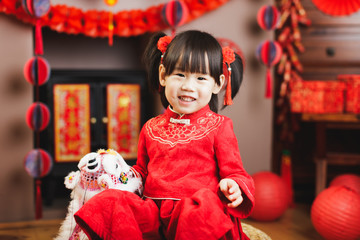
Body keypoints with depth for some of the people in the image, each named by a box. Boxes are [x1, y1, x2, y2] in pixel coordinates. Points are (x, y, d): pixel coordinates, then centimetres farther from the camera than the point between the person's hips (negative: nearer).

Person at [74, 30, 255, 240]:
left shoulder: (219, 126, 6)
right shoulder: (151, 128, 18)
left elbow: (234, 172, 6)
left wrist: (234, 186, -18)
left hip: (196, 207, -4)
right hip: (153, 209, 4)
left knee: (201, 208, -40)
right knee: (109, 202, -21)